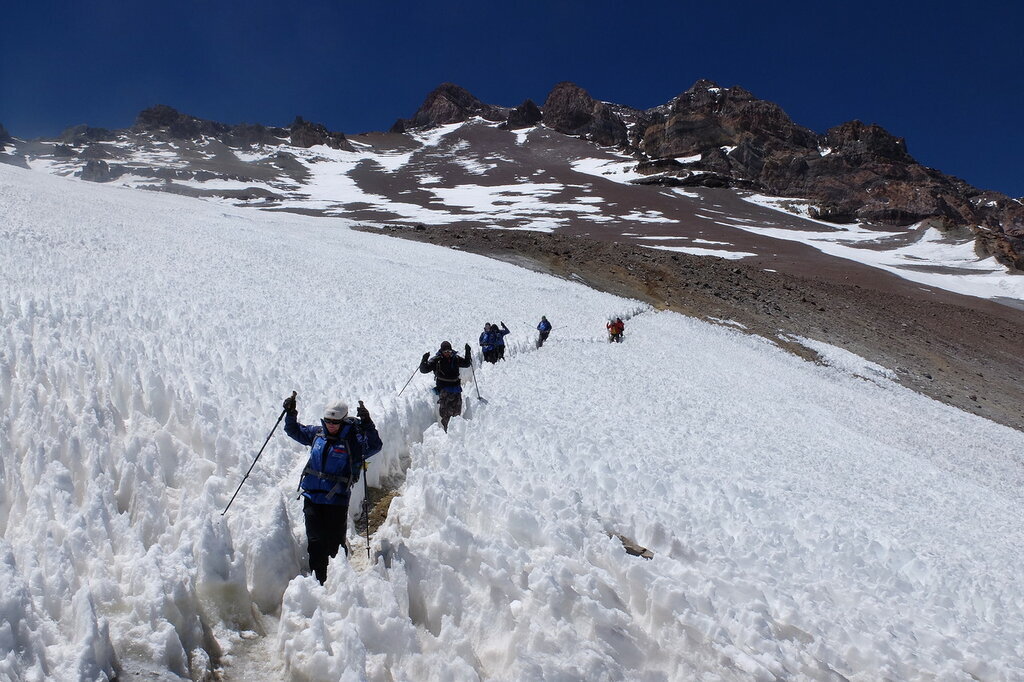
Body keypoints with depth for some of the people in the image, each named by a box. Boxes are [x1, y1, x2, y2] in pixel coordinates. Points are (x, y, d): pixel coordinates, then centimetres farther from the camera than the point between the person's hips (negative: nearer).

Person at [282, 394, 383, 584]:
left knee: (335, 543, 3)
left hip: (337, 499, -3)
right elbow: (294, 431, 22)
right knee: (315, 542, 2)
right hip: (312, 497, 4)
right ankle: (318, 581, 14)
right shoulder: (317, 433, 7)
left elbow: (375, 446, -21)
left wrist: (367, 425, -33)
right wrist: (290, 413, 6)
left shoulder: (353, 439, -7)